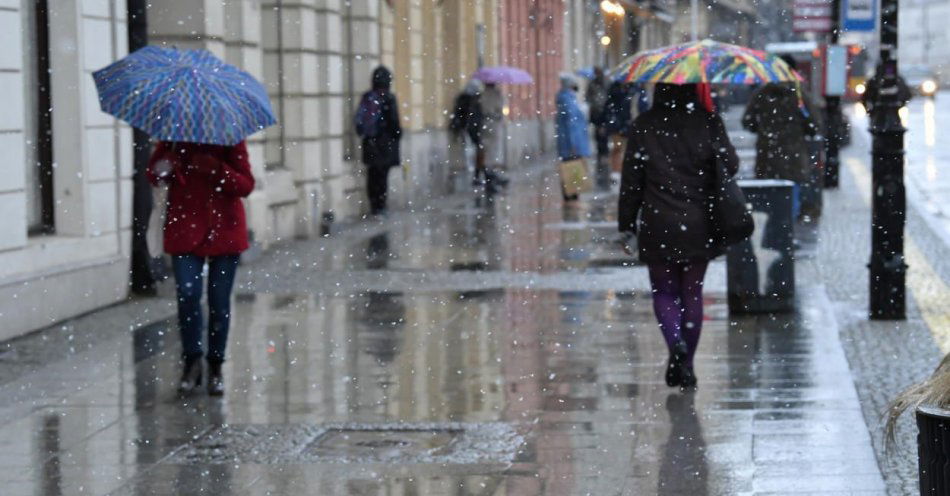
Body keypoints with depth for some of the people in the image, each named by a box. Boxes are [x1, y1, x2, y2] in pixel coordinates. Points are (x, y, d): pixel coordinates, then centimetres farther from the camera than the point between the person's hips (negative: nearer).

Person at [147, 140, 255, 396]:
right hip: (185, 230, 0)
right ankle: (192, 361, 4)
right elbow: (151, 173, 5)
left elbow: (246, 186, -5)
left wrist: (216, 169, -21)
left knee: (219, 302, 4)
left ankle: (215, 367, 19)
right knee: (187, 294, -13)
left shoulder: (230, 139, -2)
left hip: (224, 230, 0)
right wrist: (160, 172, -19)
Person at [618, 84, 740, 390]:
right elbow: (730, 166, -4)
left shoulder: (644, 126, -3)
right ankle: (686, 365, 13)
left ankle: (675, 341, -15)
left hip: (658, 227, -1)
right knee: (692, 293, 12)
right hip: (699, 226, 1)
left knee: (664, 291, 12)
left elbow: (631, 181, -1)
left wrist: (627, 224, 6)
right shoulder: (709, 123, -4)